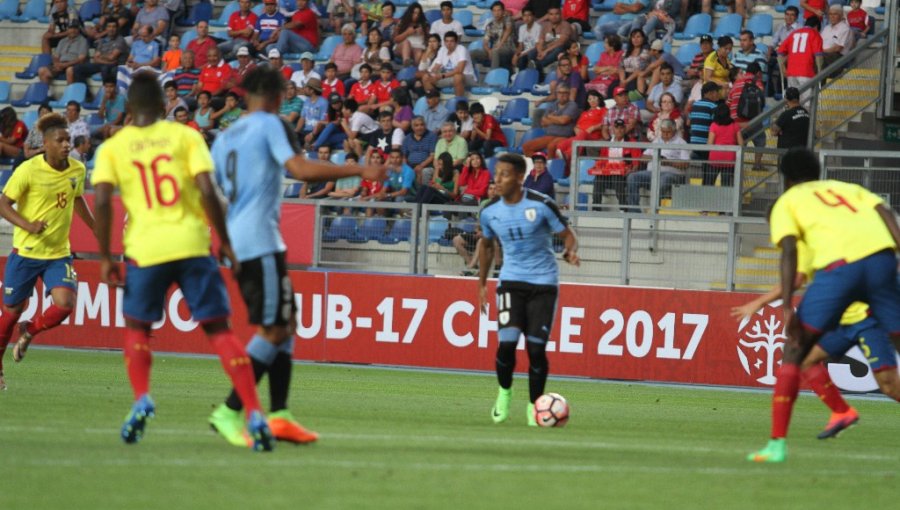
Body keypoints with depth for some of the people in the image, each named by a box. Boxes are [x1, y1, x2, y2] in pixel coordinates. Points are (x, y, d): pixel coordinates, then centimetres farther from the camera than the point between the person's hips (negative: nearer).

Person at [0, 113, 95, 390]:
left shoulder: (77, 170, 0)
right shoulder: (28, 170, -15)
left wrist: (96, 228, 26)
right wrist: (28, 226, -25)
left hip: (59, 253, 3)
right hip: (25, 251, -3)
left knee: (65, 304, -17)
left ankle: (29, 331, 14)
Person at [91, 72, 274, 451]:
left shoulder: (112, 148, 6)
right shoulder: (185, 136, 5)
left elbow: (102, 201, -5)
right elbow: (207, 191, -5)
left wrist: (106, 257, 1)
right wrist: (225, 242, 3)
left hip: (145, 249, 0)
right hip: (192, 244, 0)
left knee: (137, 328, 21)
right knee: (219, 329, 4)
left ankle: (141, 401, -3)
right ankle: (254, 415, -7)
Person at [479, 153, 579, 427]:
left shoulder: (541, 205, -12)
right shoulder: (490, 211, -1)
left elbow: (567, 234, -3)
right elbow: (487, 245, 17)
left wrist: (571, 251, -26)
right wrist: (482, 284, 17)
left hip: (544, 282, -2)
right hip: (511, 281, 2)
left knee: (536, 348, -4)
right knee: (507, 342, -15)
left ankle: (534, 405, 16)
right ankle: (504, 393, 12)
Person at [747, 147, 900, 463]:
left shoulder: (786, 202, 21)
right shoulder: (848, 188, 32)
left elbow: (789, 251, 3)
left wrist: (787, 307, -4)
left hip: (838, 265, -3)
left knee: (795, 352, 8)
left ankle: (777, 443, 2)